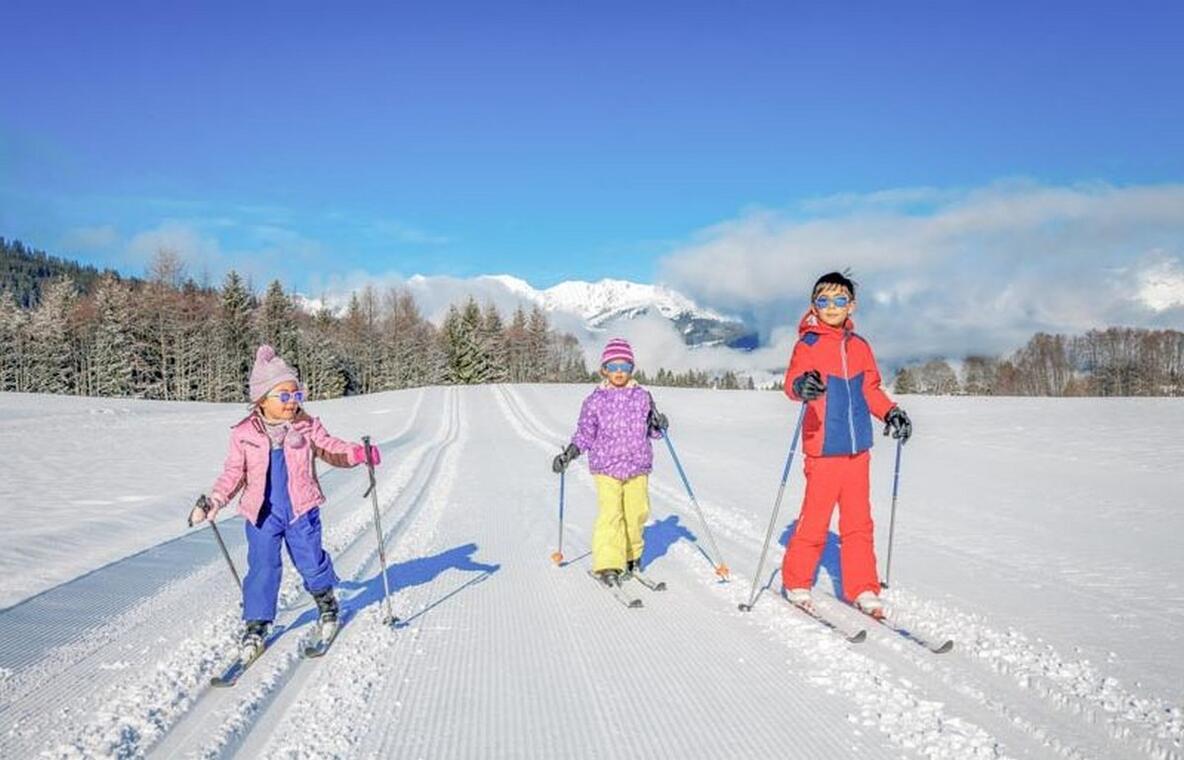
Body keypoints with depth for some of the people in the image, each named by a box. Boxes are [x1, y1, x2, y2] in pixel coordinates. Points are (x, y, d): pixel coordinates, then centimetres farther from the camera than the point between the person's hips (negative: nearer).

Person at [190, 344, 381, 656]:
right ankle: (257, 623, 19)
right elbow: (234, 474, 3)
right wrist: (214, 501, -9)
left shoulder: (308, 427, -4)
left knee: (311, 562, 8)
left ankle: (326, 602, 36)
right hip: (262, 514, 0)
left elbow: (331, 449, 3)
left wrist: (359, 453, -16)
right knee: (262, 568, 2)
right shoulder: (244, 434, -4)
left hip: (302, 511, 0)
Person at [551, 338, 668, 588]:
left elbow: (652, 432, 11)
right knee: (610, 514, -12)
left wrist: (659, 425, -10)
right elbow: (585, 434, 4)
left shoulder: (642, 397, 5)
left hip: (638, 467, 3)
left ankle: (632, 556, 31)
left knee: (636, 513, 8)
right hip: (606, 467, -2)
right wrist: (569, 454, -8)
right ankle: (607, 565, -6)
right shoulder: (595, 401, 0)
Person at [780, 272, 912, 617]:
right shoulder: (808, 343, -3)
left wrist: (891, 412, 3)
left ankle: (862, 589, 21)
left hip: (858, 449, 5)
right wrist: (801, 386, -40)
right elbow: (792, 378, -17)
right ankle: (796, 583, 17)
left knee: (859, 522, 10)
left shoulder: (860, 346, 12)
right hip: (824, 449, -5)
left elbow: (870, 390, 20)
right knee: (814, 522, -1)